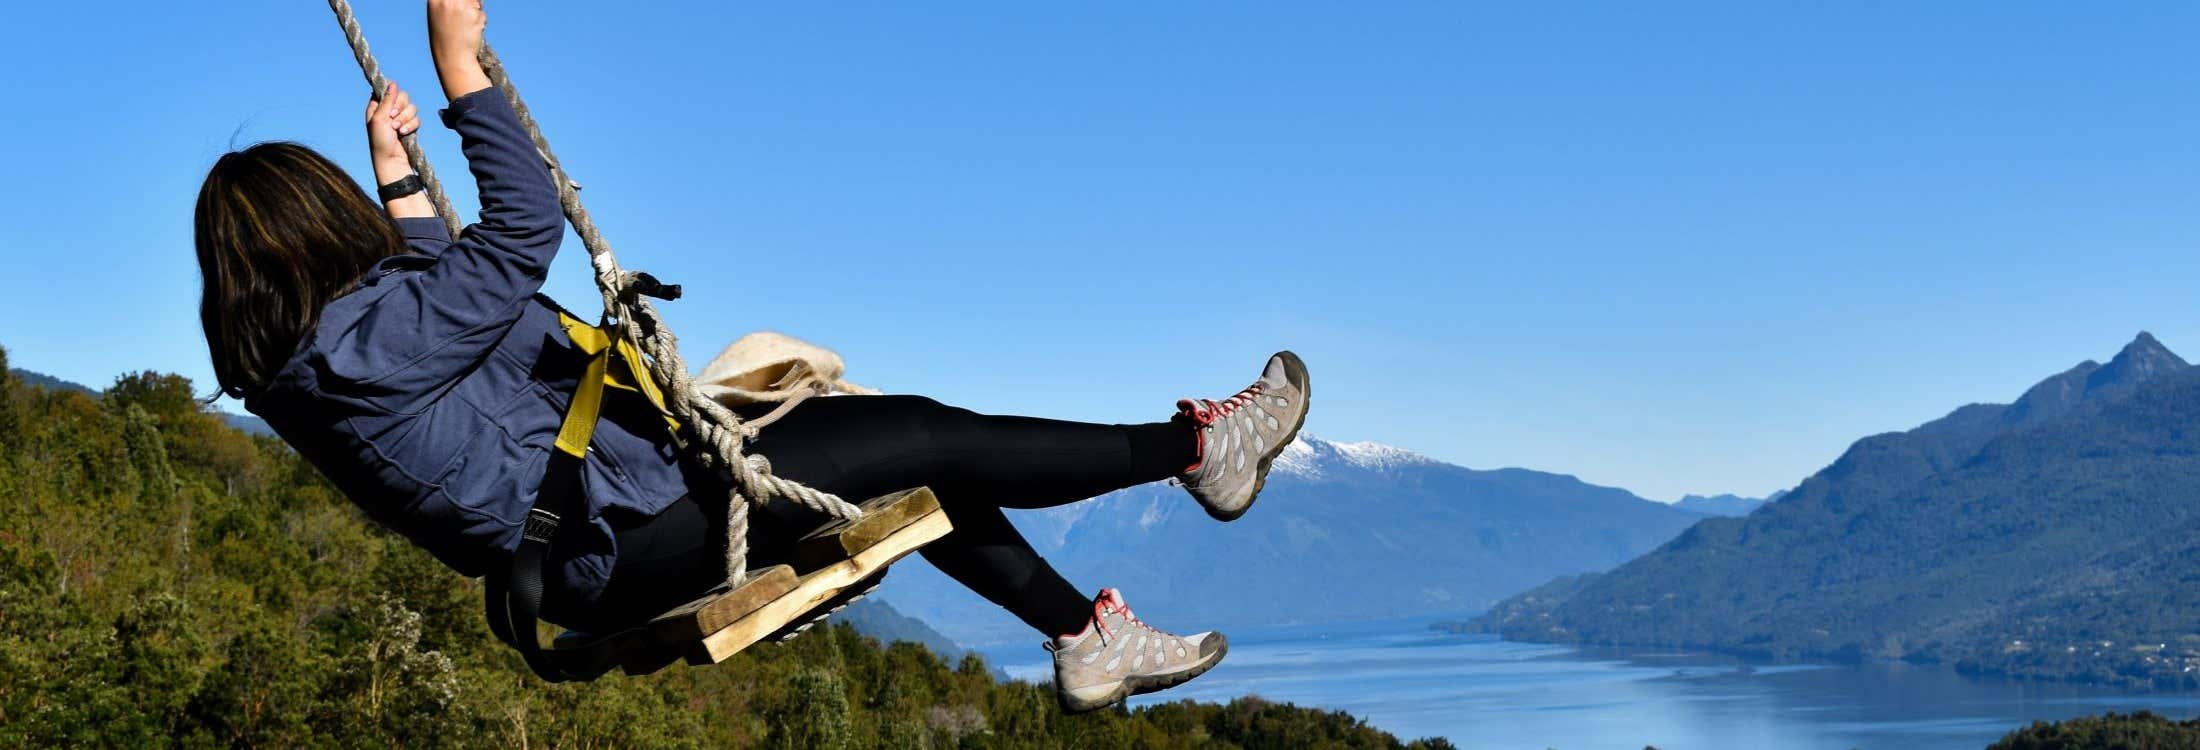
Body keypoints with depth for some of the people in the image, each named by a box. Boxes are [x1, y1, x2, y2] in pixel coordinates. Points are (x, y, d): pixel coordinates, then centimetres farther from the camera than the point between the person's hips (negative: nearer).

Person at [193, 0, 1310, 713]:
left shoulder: (296, 366, 7)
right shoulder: (366, 338, -24)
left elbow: (439, 283, 26)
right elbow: (522, 228, -23)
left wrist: (395, 171, 30)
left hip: (597, 547, 11)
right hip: (632, 538, -11)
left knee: (912, 456, 13)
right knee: (934, 441, -7)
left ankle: (1084, 636, 22)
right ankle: (1194, 447, 8)